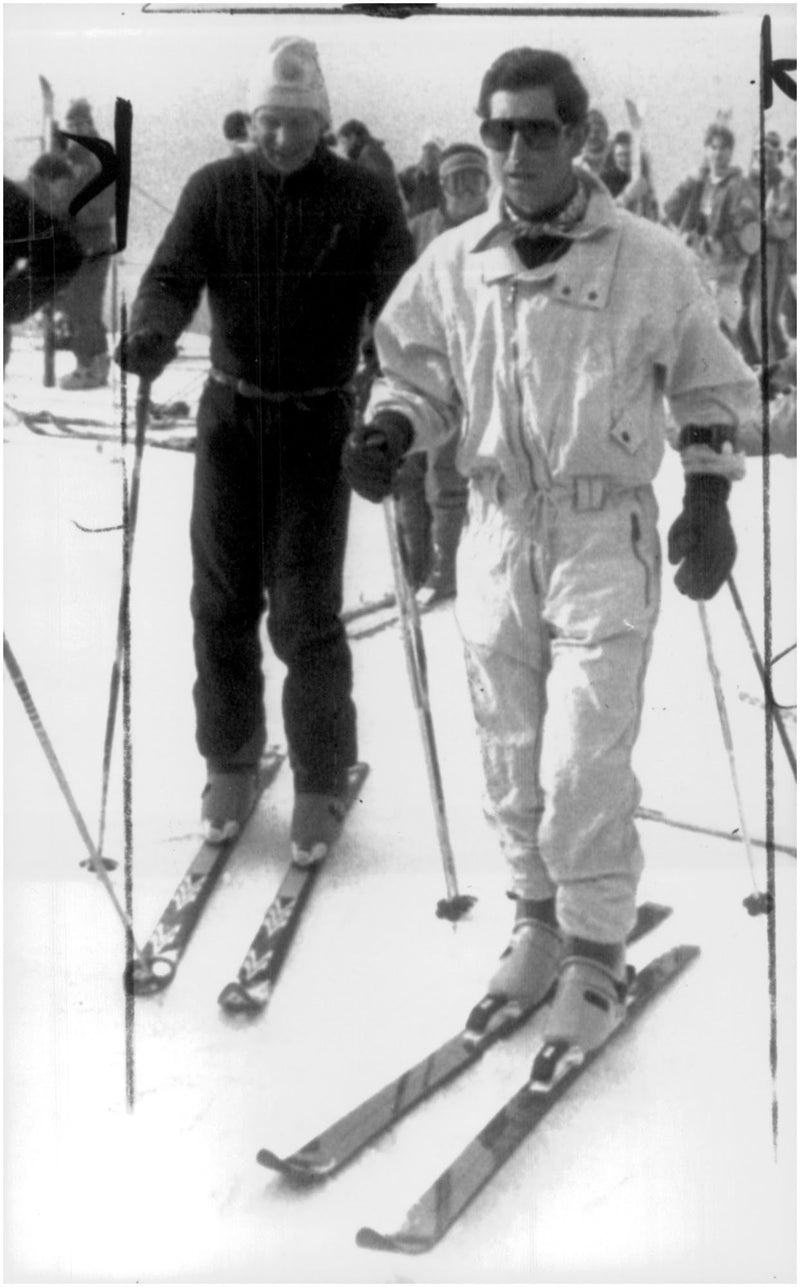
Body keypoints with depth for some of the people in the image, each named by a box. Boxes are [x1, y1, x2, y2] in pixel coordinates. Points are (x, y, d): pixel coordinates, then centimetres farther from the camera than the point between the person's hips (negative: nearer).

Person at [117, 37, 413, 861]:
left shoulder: (362, 198, -5)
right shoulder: (215, 189, 0)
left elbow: (398, 296, -12)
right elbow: (172, 275, -8)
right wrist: (152, 330, -30)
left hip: (317, 421, -2)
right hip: (230, 412, 2)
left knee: (306, 612, -3)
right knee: (222, 600, 9)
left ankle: (321, 782, 12)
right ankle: (229, 762, 26)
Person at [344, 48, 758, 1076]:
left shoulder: (646, 259, -6)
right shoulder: (453, 263, 1)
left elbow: (710, 387, 6)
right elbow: (421, 377, 12)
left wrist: (708, 499, -3)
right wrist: (387, 432, -9)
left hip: (605, 536, -3)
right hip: (496, 531, 4)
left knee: (584, 766, -7)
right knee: (510, 755, 11)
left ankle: (596, 961, 10)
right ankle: (540, 924, 31)